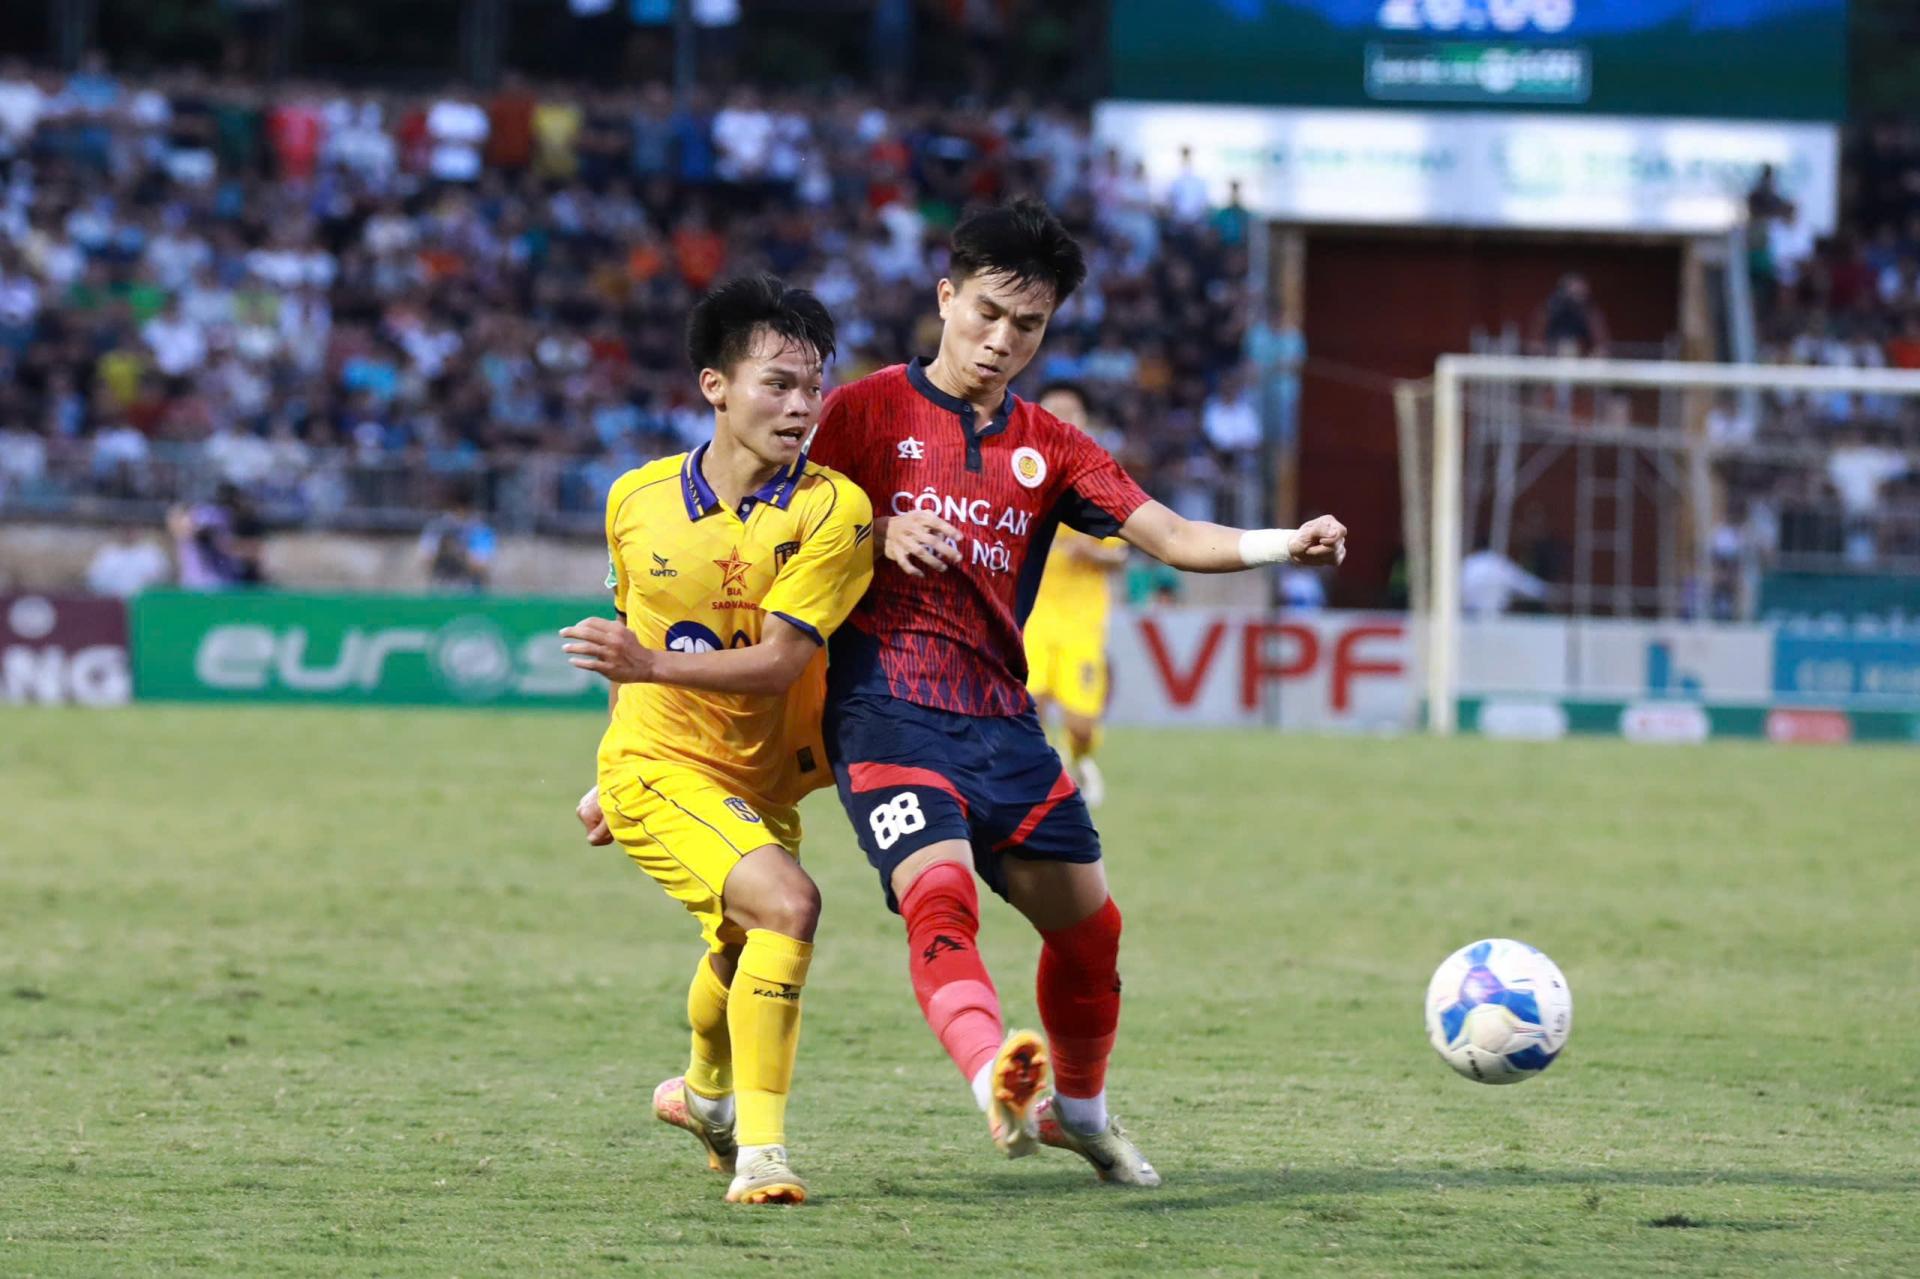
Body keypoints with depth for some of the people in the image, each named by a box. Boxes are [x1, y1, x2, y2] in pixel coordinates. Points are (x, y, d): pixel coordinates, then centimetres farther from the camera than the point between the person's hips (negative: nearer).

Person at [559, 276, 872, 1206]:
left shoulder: (832, 510, -13)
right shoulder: (638, 501, -4)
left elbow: (779, 661, -21)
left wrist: (651, 666, -35)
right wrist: (614, 773, 23)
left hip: (764, 777, 2)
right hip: (658, 768, -2)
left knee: (742, 949, 20)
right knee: (786, 901, -26)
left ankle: (705, 1092, 55)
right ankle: (759, 1146, -19)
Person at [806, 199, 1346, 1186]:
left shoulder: (1047, 449, 16)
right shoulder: (869, 410, 4)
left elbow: (1172, 538, 5)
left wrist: (1283, 545, -13)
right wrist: (879, 535, -16)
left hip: (1000, 722, 5)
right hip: (887, 708, -5)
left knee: (1087, 923, 8)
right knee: (940, 894, -27)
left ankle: (1077, 1109, 31)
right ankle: (998, 1083, -50)